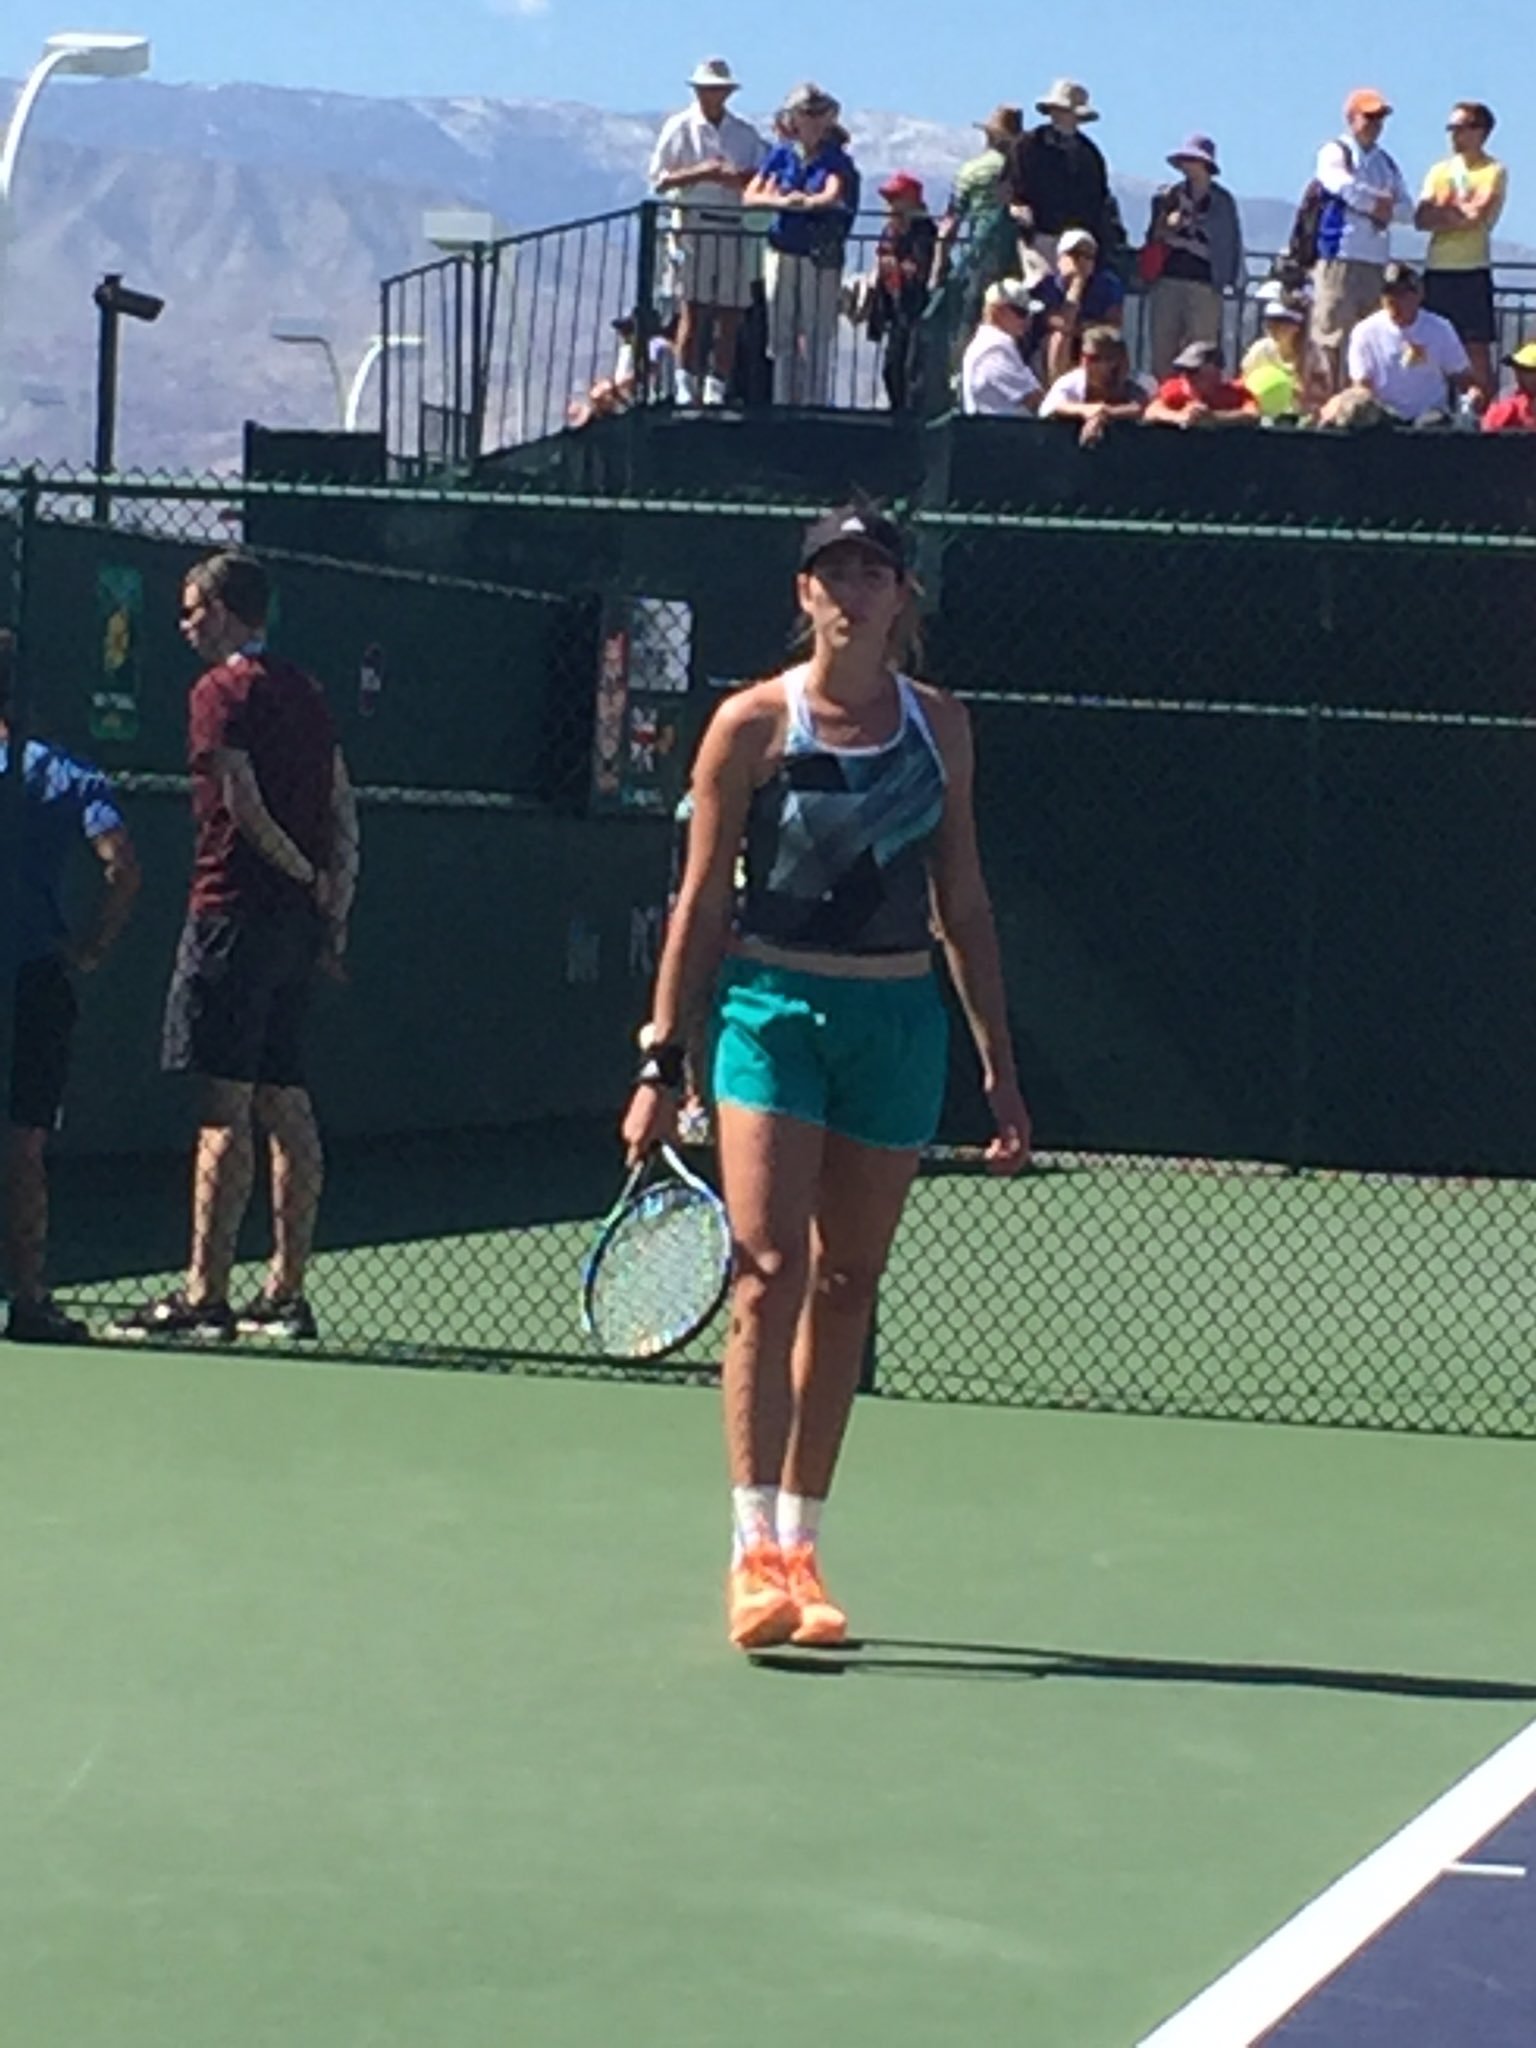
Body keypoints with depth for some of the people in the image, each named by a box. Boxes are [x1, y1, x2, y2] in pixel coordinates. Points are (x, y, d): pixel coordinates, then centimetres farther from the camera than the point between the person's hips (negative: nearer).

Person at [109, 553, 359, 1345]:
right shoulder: (304, 691, 15)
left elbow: (244, 803, -16)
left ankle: (205, 1295, -11)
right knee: (285, 1105, 9)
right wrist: (335, 901, 11)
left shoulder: (221, 690, -8)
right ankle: (285, 1295, 11)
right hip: (298, 923, 8)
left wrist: (307, 875, -5)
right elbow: (342, 806, 13)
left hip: (235, 914, -8)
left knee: (224, 1111, -9)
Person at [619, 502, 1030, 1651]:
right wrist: (662, 1061, -3)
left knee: (845, 1290, 7)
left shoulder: (940, 726, 8)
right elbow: (703, 901, 1)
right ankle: (755, 1550, -14)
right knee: (769, 1274, -14)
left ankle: (801, 1548, 14)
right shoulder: (754, 724, -2)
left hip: (897, 1020, 3)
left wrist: (999, 1068, 10)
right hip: (773, 1008, -3)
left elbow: (962, 903, 13)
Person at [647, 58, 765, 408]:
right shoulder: (679, 127, 7)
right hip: (693, 225, -3)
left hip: (736, 230, 3)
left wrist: (734, 178, -10)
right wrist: (699, 173, -12)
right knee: (693, 309, -12)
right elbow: (659, 181, 1)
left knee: (730, 314, -1)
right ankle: (685, 388, -11)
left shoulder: (746, 133, 15)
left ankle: (717, 390, 4)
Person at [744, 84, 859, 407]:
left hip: (821, 257, -3)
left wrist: (801, 202, -22)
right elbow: (750, 196, 1)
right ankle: (782, 403, 11)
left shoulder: (837, 160, 0)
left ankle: (813, 404, -2)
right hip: (782, 253, 3)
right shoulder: (782, 156, 10)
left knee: (815, 340, -5)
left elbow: (833, 197, -17)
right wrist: (780, 201, -15)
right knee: (782, 338, 5)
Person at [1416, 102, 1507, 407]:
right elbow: (1421, 219, 4)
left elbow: (1476, 214, -14)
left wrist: (1441, 212, -2)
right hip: (1437, 270, 5)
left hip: (1472, 270, -5)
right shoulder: (1439, 170, 15)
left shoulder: (1494, 172, -1)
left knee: (1477, 349, -5)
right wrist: (1458, 210, -9)